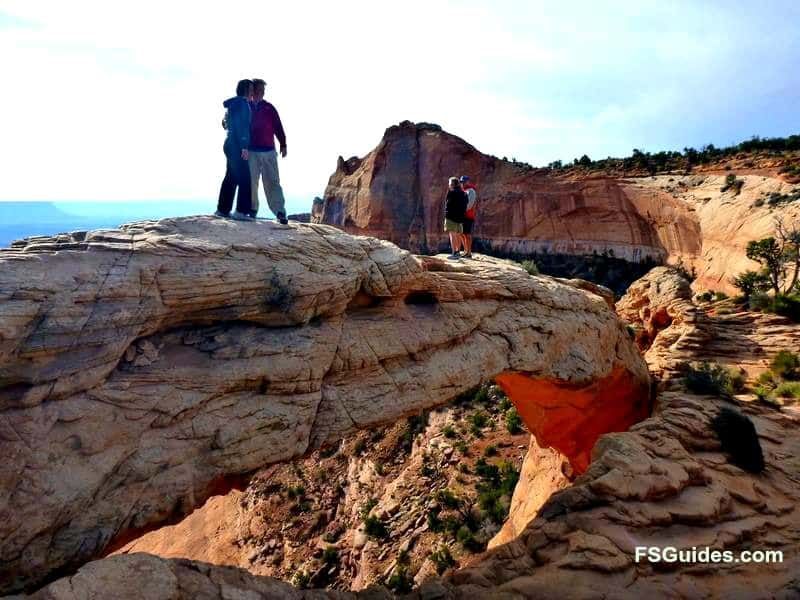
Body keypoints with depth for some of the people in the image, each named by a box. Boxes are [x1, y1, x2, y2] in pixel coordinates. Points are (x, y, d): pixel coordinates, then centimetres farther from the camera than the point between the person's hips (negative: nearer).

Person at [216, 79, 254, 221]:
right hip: (237, 145, -10)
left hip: (230, 144, 10)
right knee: (244, 178, -12)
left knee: (231, 177, 12)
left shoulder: (233, 104, 20)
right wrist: (244, 147, -23)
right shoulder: (241, 103, -9)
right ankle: (241, 211, -17)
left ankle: (223, 209, 15)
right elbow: (241, 125, -18)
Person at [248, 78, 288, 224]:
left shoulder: (269, 108, 6)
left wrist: (283, 145, -1)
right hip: (251, 151, 1)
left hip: (268, 151, -1)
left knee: (272, 182, -5)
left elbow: (278, 127, 5)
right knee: (251, 182, 1)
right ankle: (252, 209, 13)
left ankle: (280, 212, -10)